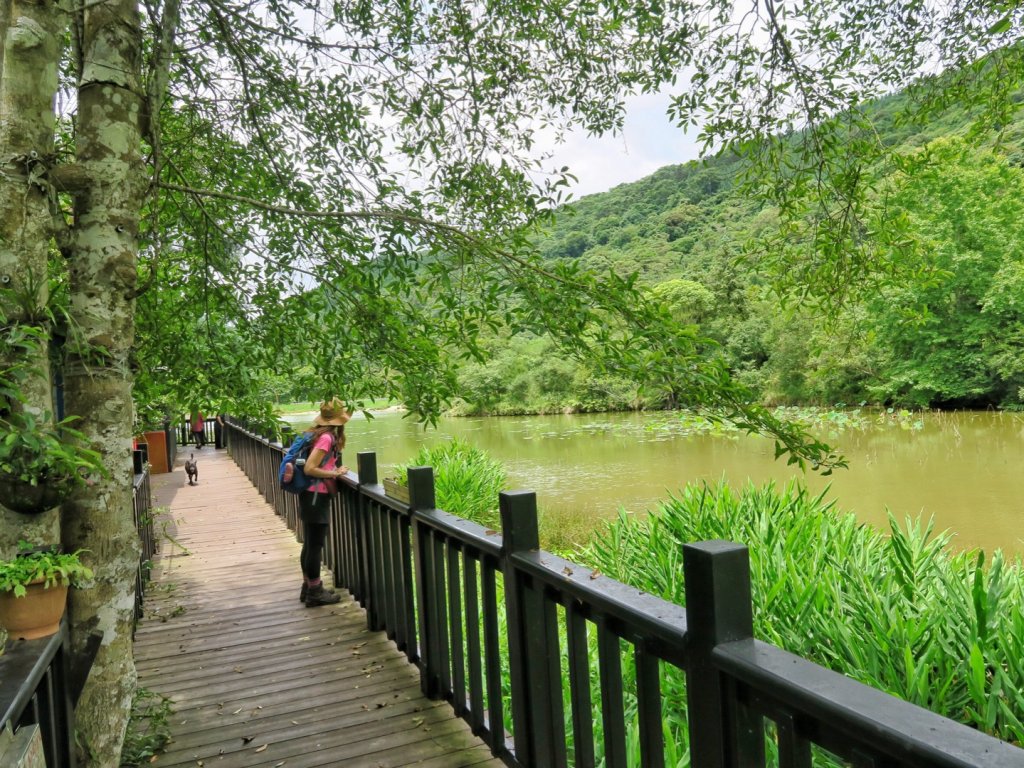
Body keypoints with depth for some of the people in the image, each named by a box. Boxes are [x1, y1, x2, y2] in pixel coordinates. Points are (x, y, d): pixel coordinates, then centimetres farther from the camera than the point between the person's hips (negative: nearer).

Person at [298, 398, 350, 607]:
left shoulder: (318, 433, 9)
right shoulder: (327, 437, -18)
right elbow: (309, 469, -22)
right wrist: (335, 473, -13)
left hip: (311, 495, 9)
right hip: (316, 495, -9)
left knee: (309, 544, 17)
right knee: (315, 545, 0)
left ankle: (309, 587, 28)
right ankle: (314, 592, 9)